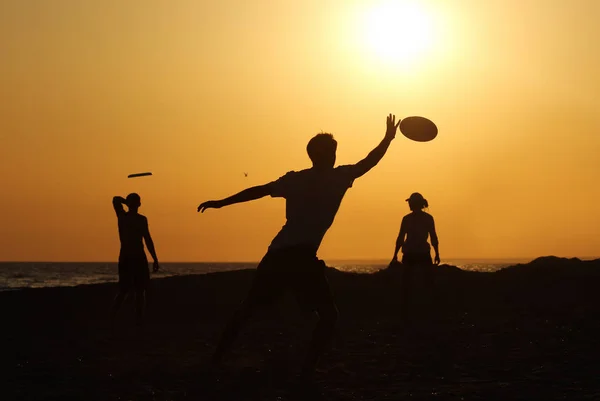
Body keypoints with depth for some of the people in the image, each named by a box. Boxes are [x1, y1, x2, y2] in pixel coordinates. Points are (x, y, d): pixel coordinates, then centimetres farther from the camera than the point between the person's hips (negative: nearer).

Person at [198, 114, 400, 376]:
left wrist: (221, 203, 16)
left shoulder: (295, 179, 16)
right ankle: (306, 372, -9)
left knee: (247, 308, 19)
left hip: (277, 253, 5)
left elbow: (258, 191, 12)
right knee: (329, 316, 4)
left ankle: (216, 360, 21)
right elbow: (368, 163, 15)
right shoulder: (338, 178, 6)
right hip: (302, 255, -5)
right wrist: (388, 138, 29)